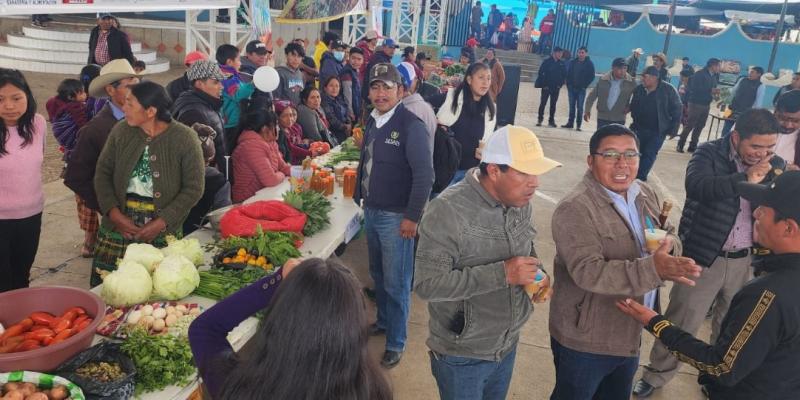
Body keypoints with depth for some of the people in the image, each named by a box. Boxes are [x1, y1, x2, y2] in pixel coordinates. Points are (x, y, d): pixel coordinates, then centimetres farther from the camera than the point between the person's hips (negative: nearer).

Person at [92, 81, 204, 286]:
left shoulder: (185, 138, -8)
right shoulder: (121, 131, 3)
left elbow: (193, 188, -8)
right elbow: (102, 173, 7)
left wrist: (161, 223, -13)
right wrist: (114, 213, -7)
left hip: (163, 231, -3)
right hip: (119, 224, 3)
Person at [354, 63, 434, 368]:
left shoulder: (411, 125, -16)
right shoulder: (372, 121, 7)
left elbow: (424, 174, -18)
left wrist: (412, 217, -18)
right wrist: (359, 196, 16)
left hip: (396, 217, -7)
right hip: (371, 211, 7)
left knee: (396, 283, 3)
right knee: (378, 274, 20)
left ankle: (396, 343, 17)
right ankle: (383, 321, 40)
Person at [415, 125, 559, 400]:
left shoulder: (521, 204, -4)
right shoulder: (447, 211, -26)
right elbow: (427, 284, -28)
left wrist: (538, 274, -9)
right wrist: (502, 274, -32)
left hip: (508, 346, 6)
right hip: (462, 356, -6)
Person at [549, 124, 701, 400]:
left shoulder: (647, 195, 2)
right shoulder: (575, 209, -25)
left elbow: (670, 235, 12)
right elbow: (588, 272, -33)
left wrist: (670, 243, -14)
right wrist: (653, 269, -44)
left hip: (631, 333, 7)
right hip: (585, 338, -7)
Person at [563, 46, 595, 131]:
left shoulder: (589, 64, -2)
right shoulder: (573, 62, 6)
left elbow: (592, 77, -3)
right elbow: (568, 74, 9)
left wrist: (584, 86, -9)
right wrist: (568, 84, 0)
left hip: (581, 89, -3)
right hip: (571, 88, 3)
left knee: (580, 107, -3)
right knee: (572, 106, 9)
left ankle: (578, 125, 1)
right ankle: (570, 123, 17)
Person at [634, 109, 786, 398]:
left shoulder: (773, 165, 1)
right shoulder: (710, 153, -12)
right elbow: (696, 185, -32)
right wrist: (744, 179, -41)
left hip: (746, 261, 4)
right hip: (703, 257, -4)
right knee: (681, 322, 8)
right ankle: (657, 375, 27)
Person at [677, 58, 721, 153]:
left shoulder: (714, 76, 14)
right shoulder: (700, 74, -9)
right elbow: (695, 88, -18)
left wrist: (715, 92, -1)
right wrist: (710, 90, -19)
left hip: (706, 105, 7)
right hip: (696, 103, -7)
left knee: (700, 126, 6)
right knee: (690, 125, -7)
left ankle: (692, 146, 11)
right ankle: (680, 145, -1)